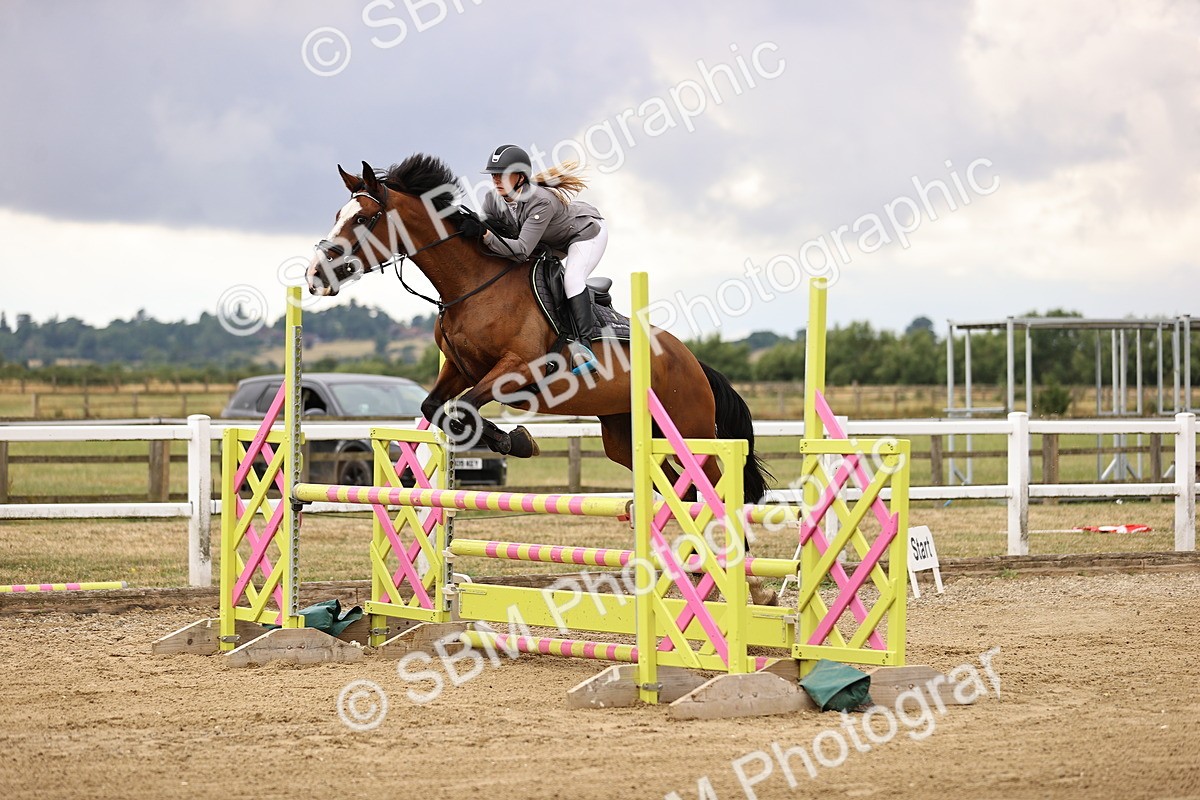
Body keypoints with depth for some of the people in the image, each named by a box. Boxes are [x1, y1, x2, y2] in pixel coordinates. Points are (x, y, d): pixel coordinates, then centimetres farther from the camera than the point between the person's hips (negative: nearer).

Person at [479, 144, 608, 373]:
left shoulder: (541, 202, -41)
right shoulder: (493, 200, -20)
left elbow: (522, 250, -47)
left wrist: (488, 237, -57)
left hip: (587, 231, -9)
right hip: (551, 241, 9)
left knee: (572, 279, -29)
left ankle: (581, 343, -33)